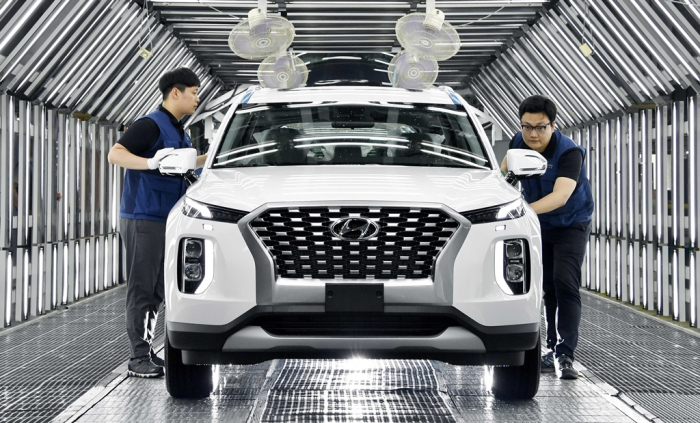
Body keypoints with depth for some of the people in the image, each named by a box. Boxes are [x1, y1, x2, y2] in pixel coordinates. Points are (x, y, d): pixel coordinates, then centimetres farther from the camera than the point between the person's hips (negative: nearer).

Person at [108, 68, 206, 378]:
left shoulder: (179, 131, 17)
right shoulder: (151, 125, -11)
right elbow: (115, 154, -22)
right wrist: (150, 162, -35)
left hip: (166, 220, 9)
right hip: (143, 219, -9)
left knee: (156, 291, 11)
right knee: (141, 290, -7)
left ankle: (148, 353, 17)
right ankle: (139, 358, -5)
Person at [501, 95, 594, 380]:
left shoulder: (569, 153, -29)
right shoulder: (519, 142, -11)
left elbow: (560, 196, -44)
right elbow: (506, 167, 15)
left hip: (571, 224, -6)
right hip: (539, 226, 6)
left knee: (565, 284, -19)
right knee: (546, 288, 8)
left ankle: (566, 355, -21)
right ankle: (552, 350, 15)